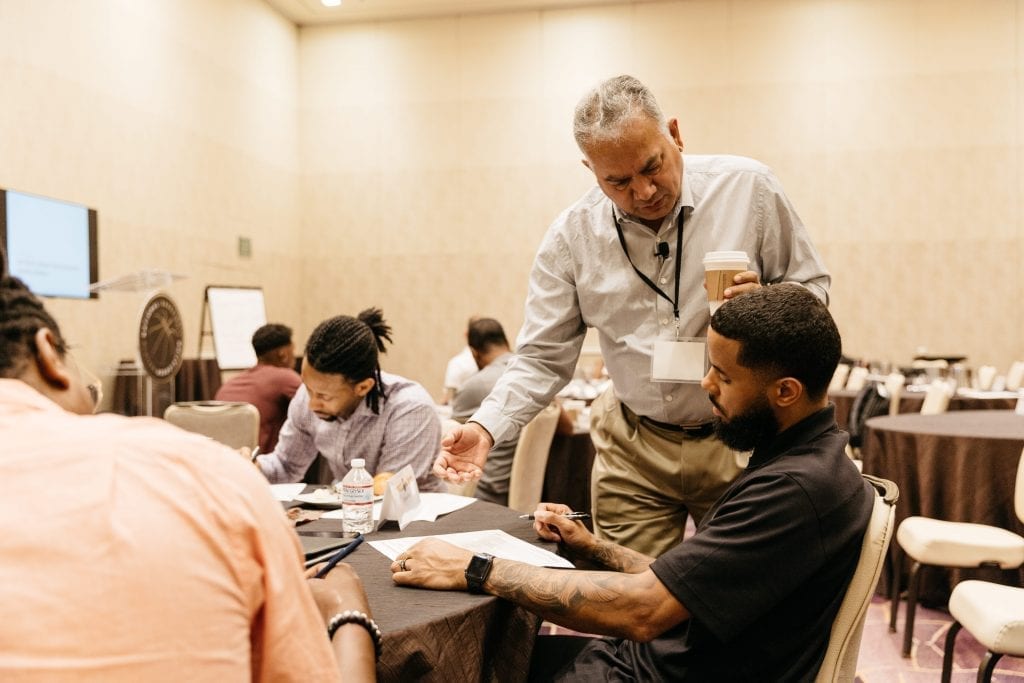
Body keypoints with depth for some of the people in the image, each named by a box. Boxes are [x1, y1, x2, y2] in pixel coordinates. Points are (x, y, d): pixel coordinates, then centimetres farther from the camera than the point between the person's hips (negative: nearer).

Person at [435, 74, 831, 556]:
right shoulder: (572, 236, -6)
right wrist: (485, 427, -17)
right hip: (634, 450, 1)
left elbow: (812, 289, 1)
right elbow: (542, 358, -2)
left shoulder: (747, 187, -9)